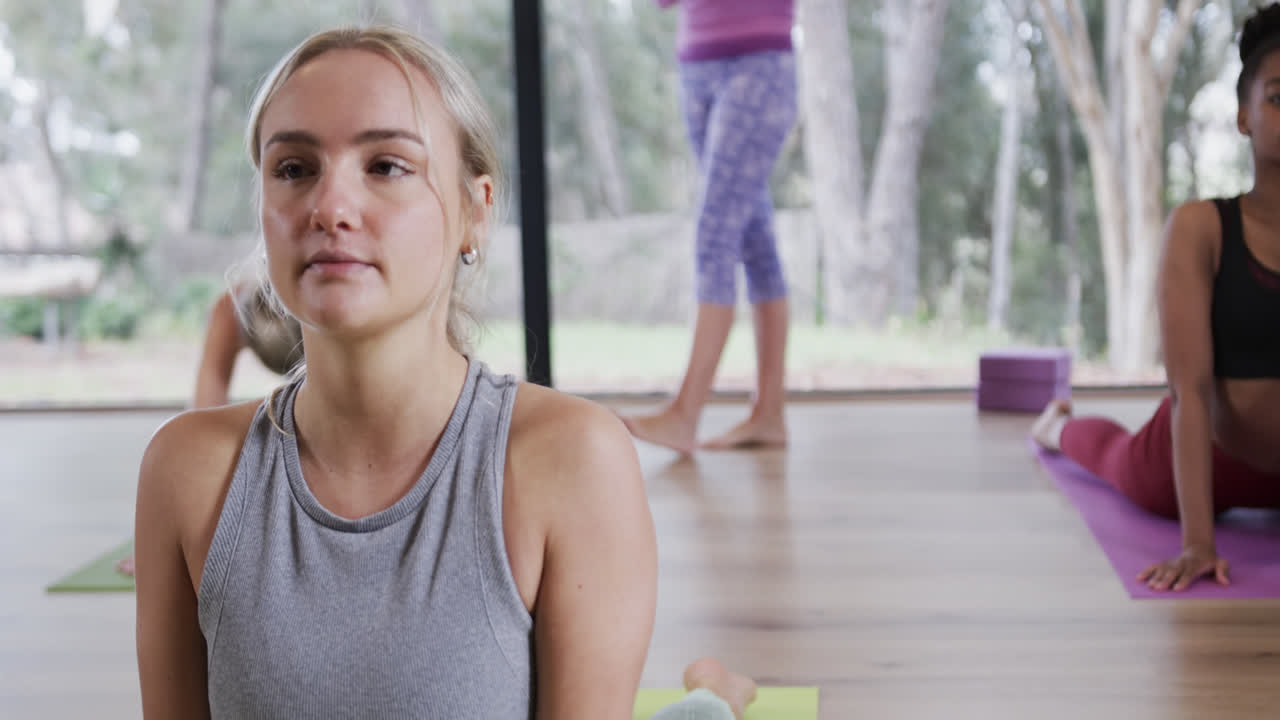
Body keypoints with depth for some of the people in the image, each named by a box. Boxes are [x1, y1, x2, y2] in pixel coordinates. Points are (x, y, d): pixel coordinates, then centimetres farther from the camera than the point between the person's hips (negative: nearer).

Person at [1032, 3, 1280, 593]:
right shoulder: (1201, 228, -25)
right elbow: (1191, 388, -30)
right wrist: (1197, 541, -37)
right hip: (1205, 459, -1)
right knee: (1116, 455, 30)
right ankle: (1058, 423, 64)